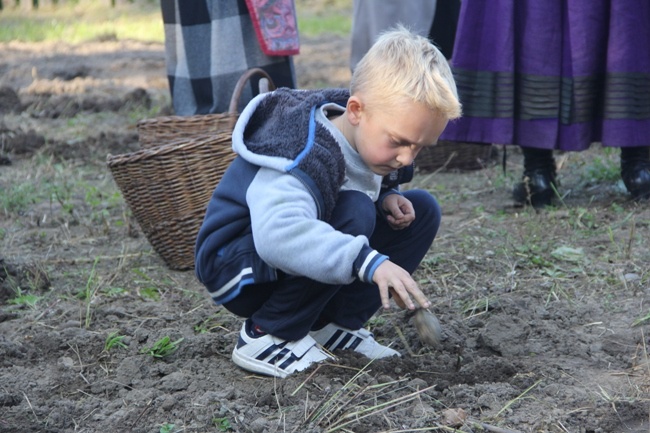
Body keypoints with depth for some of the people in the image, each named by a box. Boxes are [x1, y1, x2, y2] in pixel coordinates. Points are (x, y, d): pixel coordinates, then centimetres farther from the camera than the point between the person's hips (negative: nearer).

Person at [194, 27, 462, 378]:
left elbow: (373, 187, 17)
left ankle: (334, 324, -1)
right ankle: (267, 335, -19)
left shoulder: (371, 137, -5)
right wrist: (369, 262, -57)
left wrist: (388, 198, -8)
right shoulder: (305, 154, -32)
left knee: (422, 210, 0)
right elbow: (278, 233, -50)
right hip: (237, 270, -9)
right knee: (353, 213, -34)